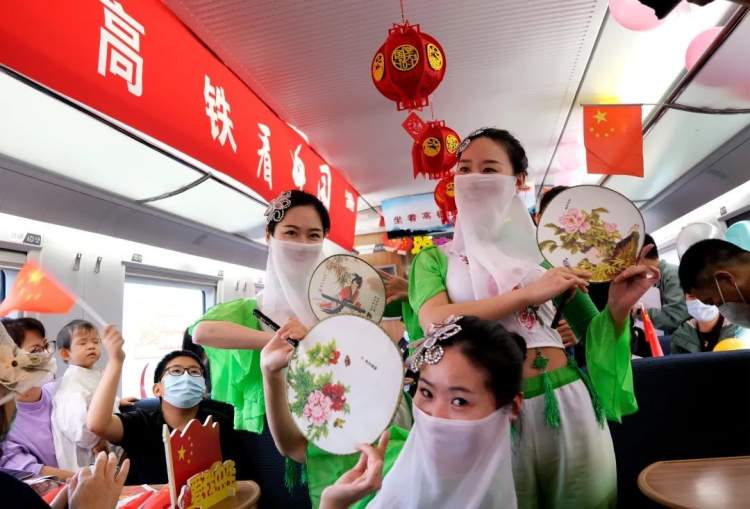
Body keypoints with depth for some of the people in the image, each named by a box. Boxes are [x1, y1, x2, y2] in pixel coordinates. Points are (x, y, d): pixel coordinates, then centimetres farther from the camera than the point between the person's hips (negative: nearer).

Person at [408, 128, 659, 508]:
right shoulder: (435, 259, 3)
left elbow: (592, 331, 11)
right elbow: (435, 321, -18)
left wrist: (618, 307, -10)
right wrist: (528, 294, -19)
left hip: (567, 401, 2)